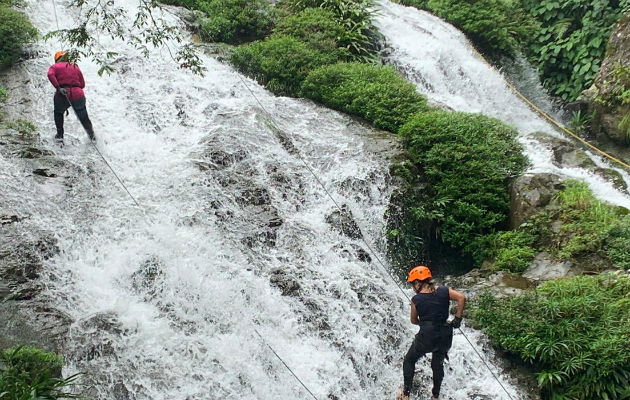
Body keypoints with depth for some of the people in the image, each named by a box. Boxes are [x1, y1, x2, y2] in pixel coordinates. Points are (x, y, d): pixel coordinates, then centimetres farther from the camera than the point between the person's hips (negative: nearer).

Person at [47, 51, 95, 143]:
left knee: (58, 113, 28)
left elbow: (50, 74, -11)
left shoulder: (55, 66, 12)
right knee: (83, 117, 23)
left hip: (62, 96, -2)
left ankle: (60, 135, 23)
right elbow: (82, 84, 16)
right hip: (78, 95, 2)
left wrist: (58, 87, -17)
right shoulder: (75, 67, 22)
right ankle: (91, 135, 35)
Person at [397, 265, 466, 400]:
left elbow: (413, 321, 5)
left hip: (426, 336, -3)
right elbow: (462, 298, -13)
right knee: (438, 364, 25)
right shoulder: (443, 291, -2)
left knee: (409, 361, 19)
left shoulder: (416, 299, -6)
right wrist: (457, 319, -6)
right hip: (445, 336, 3)